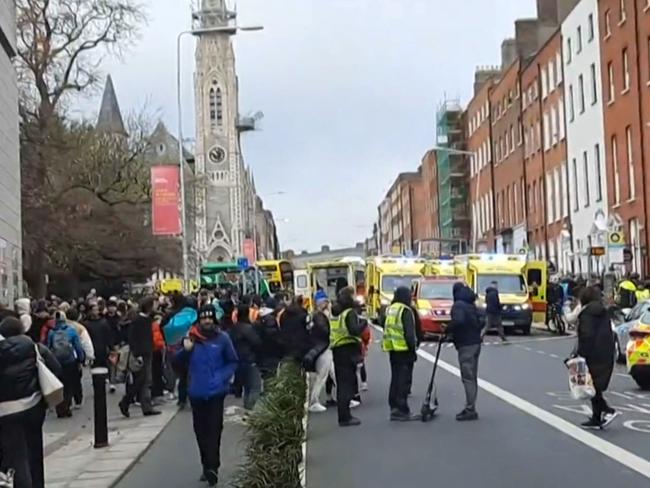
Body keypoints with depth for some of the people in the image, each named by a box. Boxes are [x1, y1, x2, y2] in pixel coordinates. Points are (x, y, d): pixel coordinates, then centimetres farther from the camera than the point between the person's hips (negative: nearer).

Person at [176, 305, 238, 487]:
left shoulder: (222, 338, -4)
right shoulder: (191, 337, 1)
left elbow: (233, 362, 3)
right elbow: (180, 361, 4)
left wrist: (222, 377, -11)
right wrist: (186, 350, -16)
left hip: (215, 392, -3)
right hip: (196, 392, 3)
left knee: (214, 429, -8)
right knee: (200, 430, 11)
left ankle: (212, 466, -9)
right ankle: (207, 465, 23)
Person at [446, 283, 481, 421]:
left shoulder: (458, 305, -12)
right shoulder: (471, 305, 16)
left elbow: (458, 321, -29)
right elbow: (478, 322, 19)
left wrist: (447, 330, -16)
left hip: (466, 345, -9)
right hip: (475, 343, 9)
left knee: (467, 378, -8)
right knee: (472, 377, 12)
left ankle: (470, 410, -8)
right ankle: (470, 408, 17)